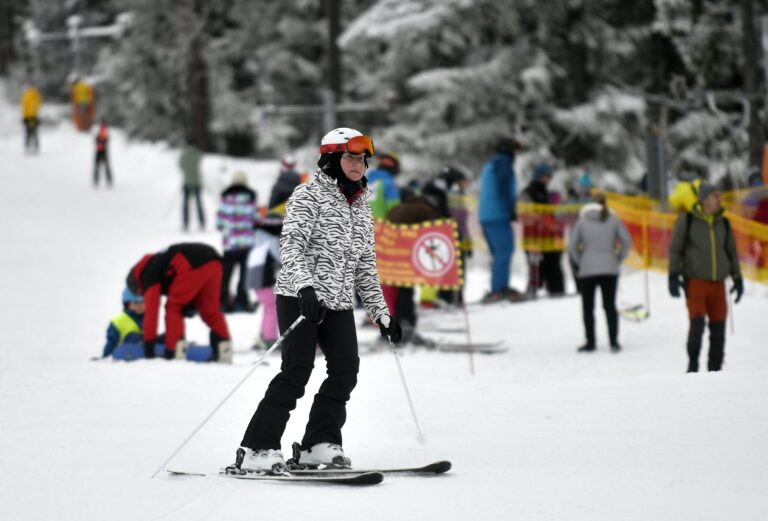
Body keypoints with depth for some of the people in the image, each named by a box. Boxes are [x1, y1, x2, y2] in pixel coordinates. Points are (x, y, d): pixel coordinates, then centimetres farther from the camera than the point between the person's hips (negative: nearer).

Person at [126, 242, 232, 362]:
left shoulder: (148, 273, 15)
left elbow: (151, 309, 9)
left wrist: (148, 342, 13)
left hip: (194, 265, -8)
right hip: (214, 262, 8)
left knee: (173, 307, 8)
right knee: (210, 310, 19)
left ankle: (173, 352, -1)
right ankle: (224, 347, 9)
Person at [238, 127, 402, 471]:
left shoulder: (362, 210, 18)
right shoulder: (309, 196, -4)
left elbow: (366, 266, 23)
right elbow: (292, 243, -17)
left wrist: (381, 312, 19)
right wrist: (304, 284, -33)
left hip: (338, 301, 7)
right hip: (299, 297, -7)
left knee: (346, 369, -6)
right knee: (297, 371, -14)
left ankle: (319, 444, 1)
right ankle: (259, 449, -12)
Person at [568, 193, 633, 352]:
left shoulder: (582, 221, 0)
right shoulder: (613, 221, 3)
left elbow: (572, 245, -3)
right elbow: (627, 241, -1)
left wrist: (578, 263, 7)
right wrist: (619, 258, 9)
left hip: (587, 269, -2)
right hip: (610, 269, 2)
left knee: (588, 307, 7)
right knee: (610, 306, 8)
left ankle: (590, 342, 4)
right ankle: (614, 342, 3)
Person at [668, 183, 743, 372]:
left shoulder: (723, 223, 11)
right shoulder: (687, 219, 0)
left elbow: (732, 252, 19)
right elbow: (675, 249, 2)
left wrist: (737, 279, 17)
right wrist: (674, 275, -5)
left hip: (717, 283, 4)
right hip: (695, 281, -4)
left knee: (718, 327, -1)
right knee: (697, 322, -15)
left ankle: (715, 368, 9)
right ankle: (692, 366, -3)